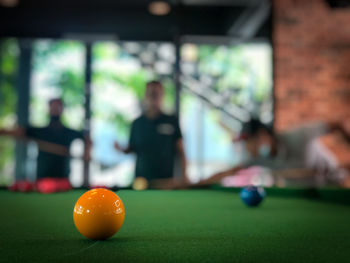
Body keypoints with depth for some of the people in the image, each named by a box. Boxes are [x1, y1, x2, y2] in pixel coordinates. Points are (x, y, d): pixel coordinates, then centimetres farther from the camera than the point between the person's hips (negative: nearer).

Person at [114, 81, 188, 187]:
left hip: (166, 179, -1)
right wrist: (122, 149, -9)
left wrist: (183, 175, -6)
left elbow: (180, 151, 3)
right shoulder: (137, 123, 7)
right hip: (142, 178, 1)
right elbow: (132, 148, 13)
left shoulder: (171, 121, 2)